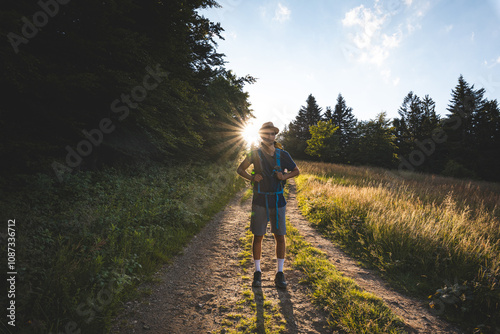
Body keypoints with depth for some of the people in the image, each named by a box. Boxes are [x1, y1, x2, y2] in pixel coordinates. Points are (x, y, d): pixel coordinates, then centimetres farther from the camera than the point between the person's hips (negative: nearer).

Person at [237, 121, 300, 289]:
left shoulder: (282, 154, 3)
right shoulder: (255, 153, 1)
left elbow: (296, 170, 14)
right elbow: (240, 169, 10)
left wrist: (285, 176, -6)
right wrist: (252, 177, -9)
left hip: (277, 201, 1)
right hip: (260, 200, -1)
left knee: (280, 236, 3)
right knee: (258, 236, 5)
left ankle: (280, 274, 17)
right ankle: (257, 272, 21)